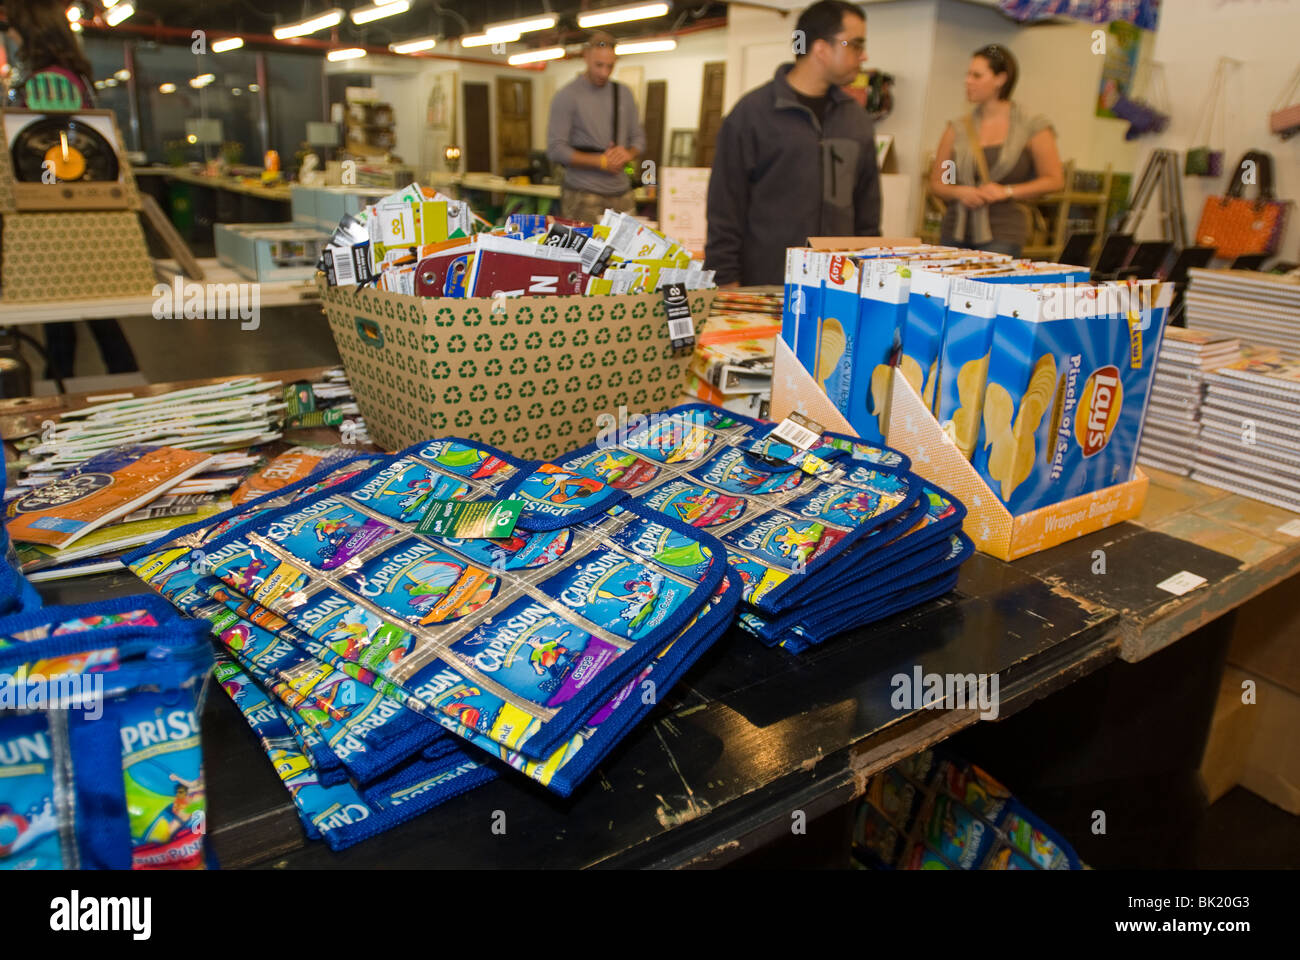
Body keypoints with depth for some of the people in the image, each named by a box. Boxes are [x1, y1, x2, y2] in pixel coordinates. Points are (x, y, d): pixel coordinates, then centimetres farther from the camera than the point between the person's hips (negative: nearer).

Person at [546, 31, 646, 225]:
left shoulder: (623, 94, 13)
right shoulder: (567, 96, -3)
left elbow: (638, 137, 18)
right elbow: (555, 150, -9)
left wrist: (629, 154, -7)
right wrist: (602, 161, -12)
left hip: (622, 194, 5)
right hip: (583, 197, -5)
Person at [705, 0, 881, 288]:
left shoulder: (857, 119, 13)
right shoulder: (752, 112, -3)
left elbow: (868, 209, 17)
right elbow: (725, 207, -5)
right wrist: (727, 284, -10)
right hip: (764, 284, -4)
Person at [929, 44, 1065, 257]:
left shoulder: (1031, 128, 4)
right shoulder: (957, 129, 11)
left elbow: (1054, 180, 3)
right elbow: (936, 182, 13)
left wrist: (1007, 191, -10)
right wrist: (958, 192, -8)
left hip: (1002, 234, -3)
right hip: (955, 232, 3)